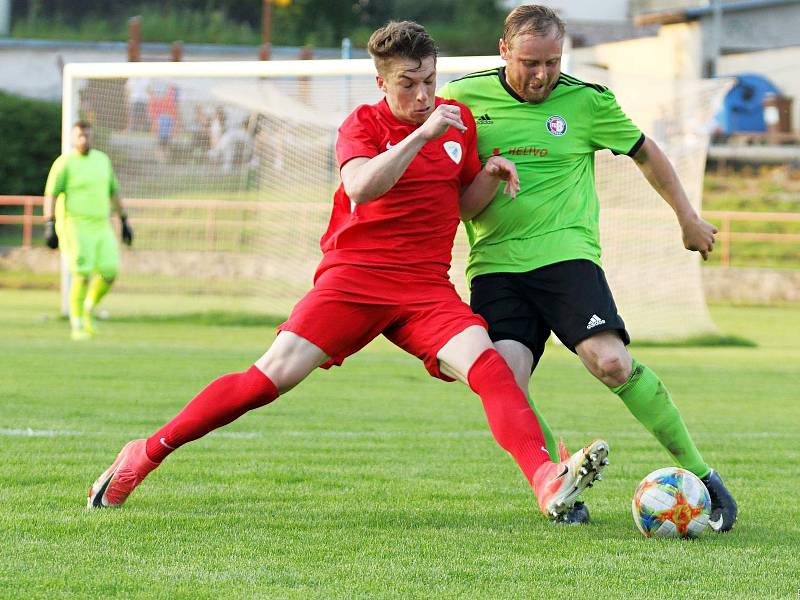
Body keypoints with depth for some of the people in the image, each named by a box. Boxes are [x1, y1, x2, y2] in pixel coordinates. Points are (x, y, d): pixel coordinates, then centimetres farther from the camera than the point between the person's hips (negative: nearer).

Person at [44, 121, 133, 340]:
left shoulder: (102, 159, 12)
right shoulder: (65, 163, -5)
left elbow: (114, 192, 20)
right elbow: (50, 195, -9)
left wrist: (124, 221, 18)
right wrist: (49, 225, -17)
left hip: (102, 225, 5)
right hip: (75, 226, -5)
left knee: (110, 270, -6)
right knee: (82, 274, -10)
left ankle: (88, 311, 17)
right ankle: (77, 326, 2)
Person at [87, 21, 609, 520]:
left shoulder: (459, 121, 10)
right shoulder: (364, 125, -2)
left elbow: (464, 204, 22)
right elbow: (362, 187, -22)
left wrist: (491, 176, 1)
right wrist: (422, 134, -28)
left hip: (427, 287, 3)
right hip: (354, 274, -3)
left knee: (487, 365, -24)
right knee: (273, 374, -13)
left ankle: (548, 482, -40)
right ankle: (147, 454, 0)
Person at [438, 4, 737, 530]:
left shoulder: (587, 101, 4)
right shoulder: (463, 97, 5)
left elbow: (645, 153, 19)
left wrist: (689, 219, 25)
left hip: (566, 252, -2)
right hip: (495, 264, 2)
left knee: (612, 362, -22)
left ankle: (701, 476, -9)